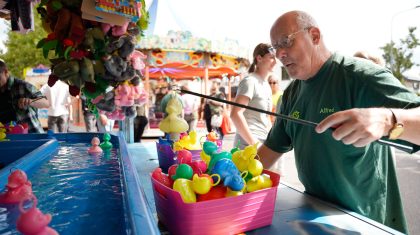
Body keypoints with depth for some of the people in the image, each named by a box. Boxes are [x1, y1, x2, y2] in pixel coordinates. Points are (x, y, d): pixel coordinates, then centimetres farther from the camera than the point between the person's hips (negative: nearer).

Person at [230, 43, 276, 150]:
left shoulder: (267, 85, 15)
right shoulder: (250, 81, -11)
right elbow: (235, 114, -21)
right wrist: (253, 143, -21)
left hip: (264, 143, 9)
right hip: (248, 143, -8)